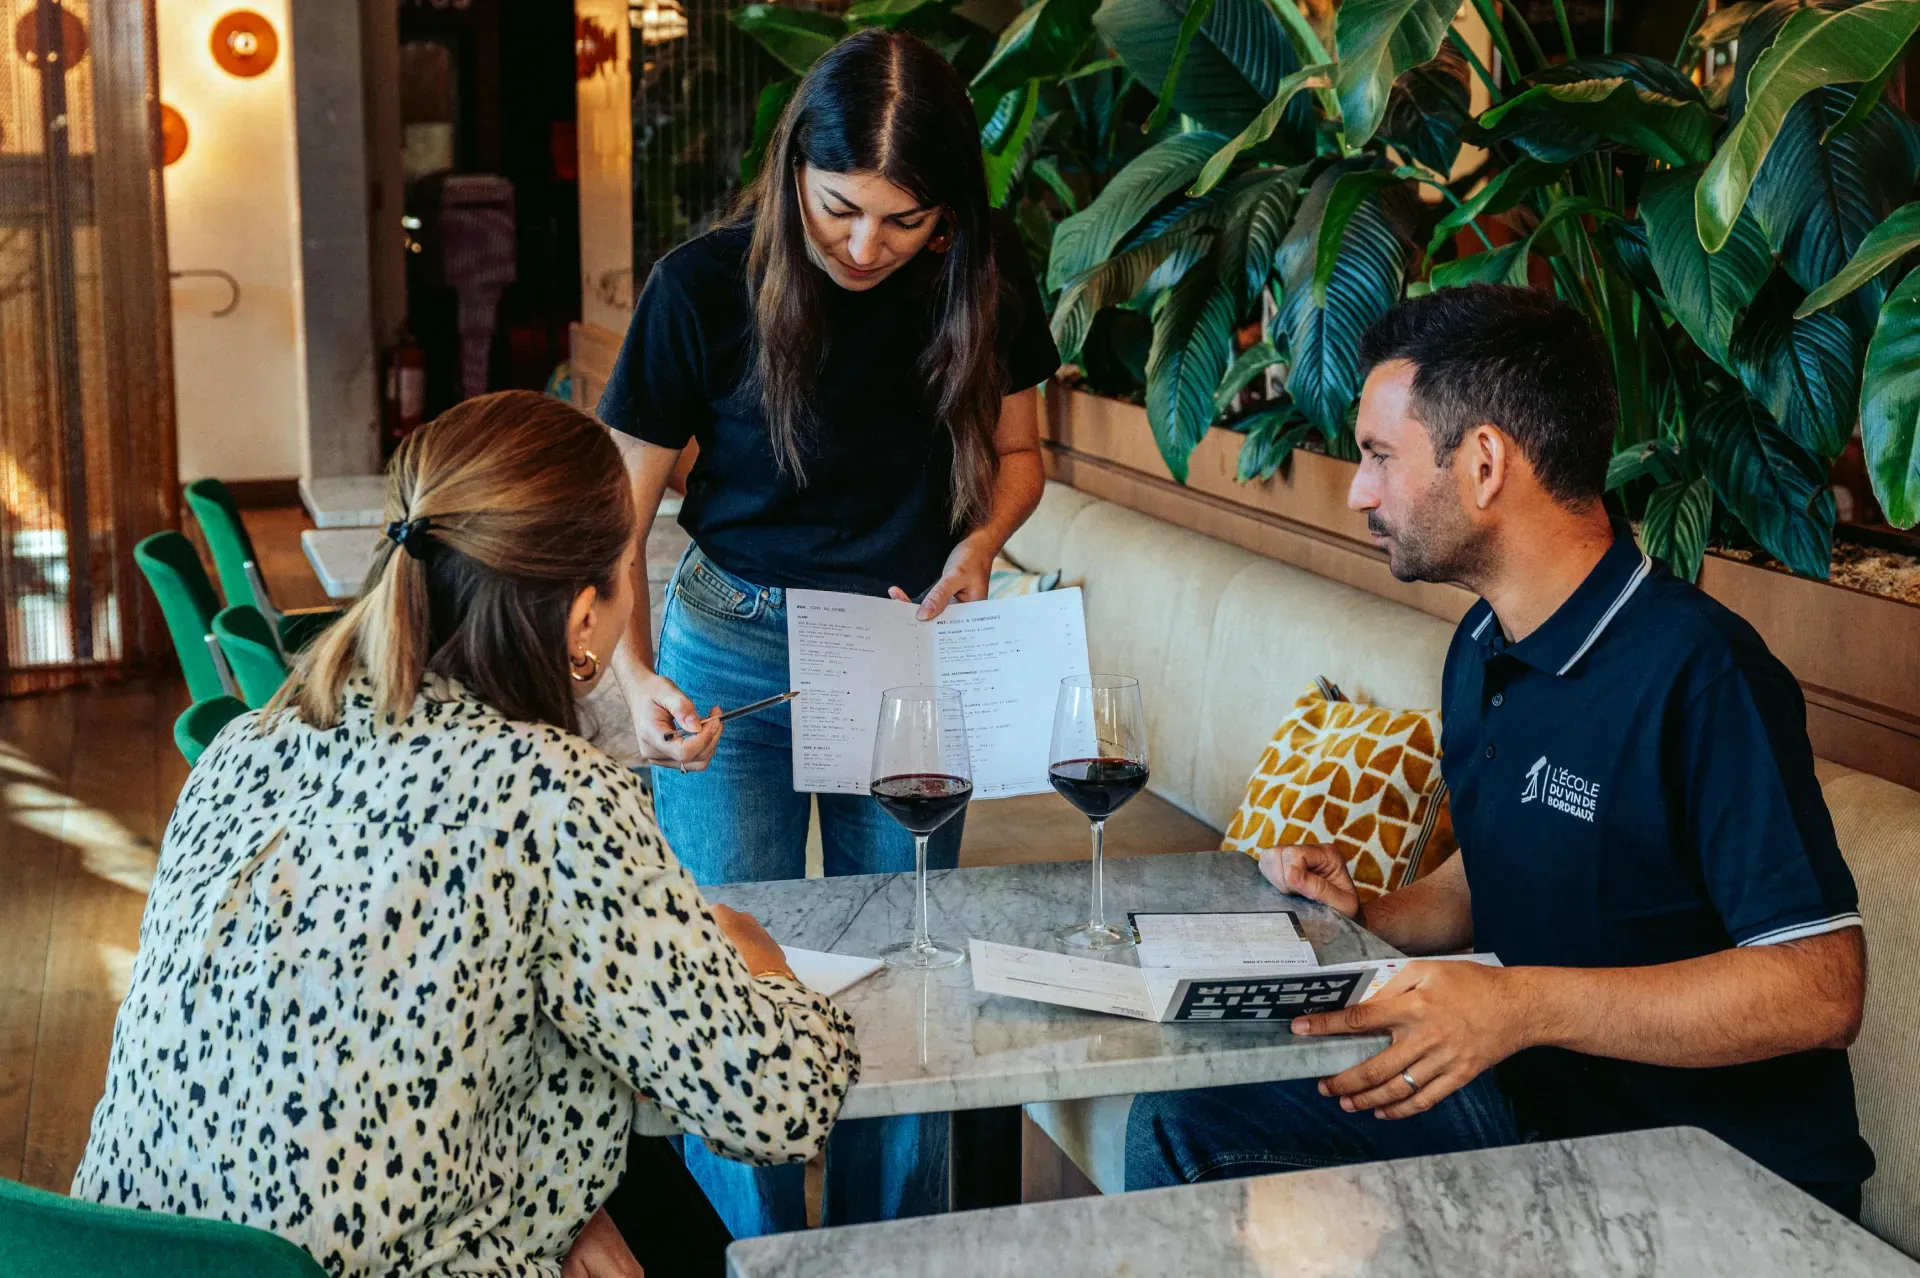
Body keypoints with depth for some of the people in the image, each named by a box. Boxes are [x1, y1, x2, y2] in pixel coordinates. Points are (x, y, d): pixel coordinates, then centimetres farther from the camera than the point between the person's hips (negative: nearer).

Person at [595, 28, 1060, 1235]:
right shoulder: (705, 287, -17)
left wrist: (979, 541, -13)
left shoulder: (986, 277, -8)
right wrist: (636, 679, -27)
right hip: (735, 658, -2)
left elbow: (1017, 454, 8)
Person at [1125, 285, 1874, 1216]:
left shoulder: (1697, 674, -23)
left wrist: (1527, 1005, -33)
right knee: (1181, 1125, 2)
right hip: (1526, 1101, 9)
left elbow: (1822, 988, -27)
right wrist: (1370, 916, 4)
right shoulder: (1482, 651, 8)